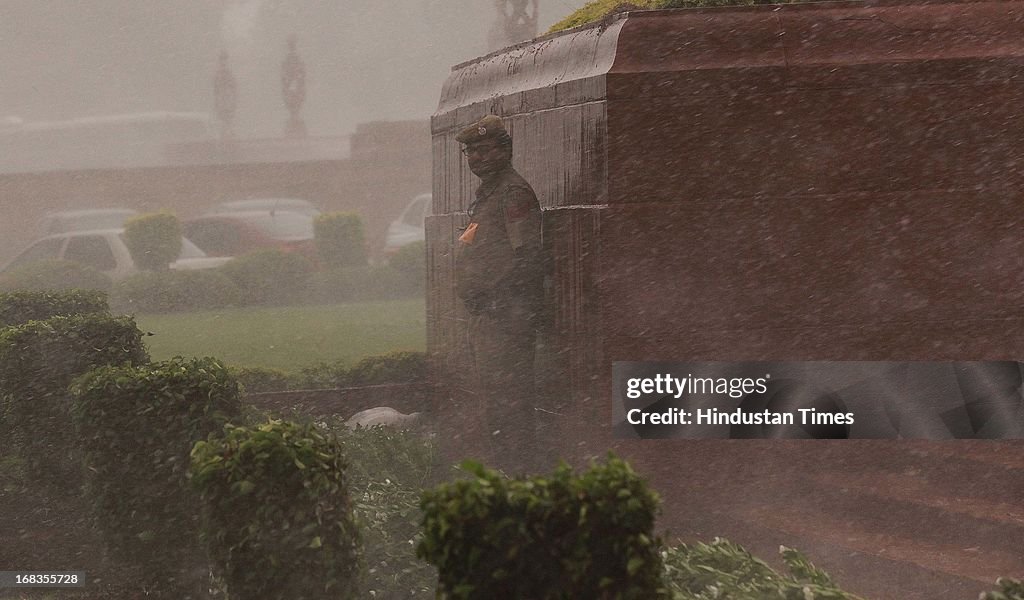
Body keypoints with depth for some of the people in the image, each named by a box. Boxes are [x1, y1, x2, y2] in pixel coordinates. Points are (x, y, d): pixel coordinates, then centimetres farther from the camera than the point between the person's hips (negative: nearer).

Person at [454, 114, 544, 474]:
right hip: (484, 315, 11)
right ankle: (501, 471, 23)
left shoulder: (514, 192, -12)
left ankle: (516, 474, -10)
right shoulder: (485, 194, 20)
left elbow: (527, 256, -19)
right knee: (494, 400, 15)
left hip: (506, 312, -11)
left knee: (508, 399, -11)